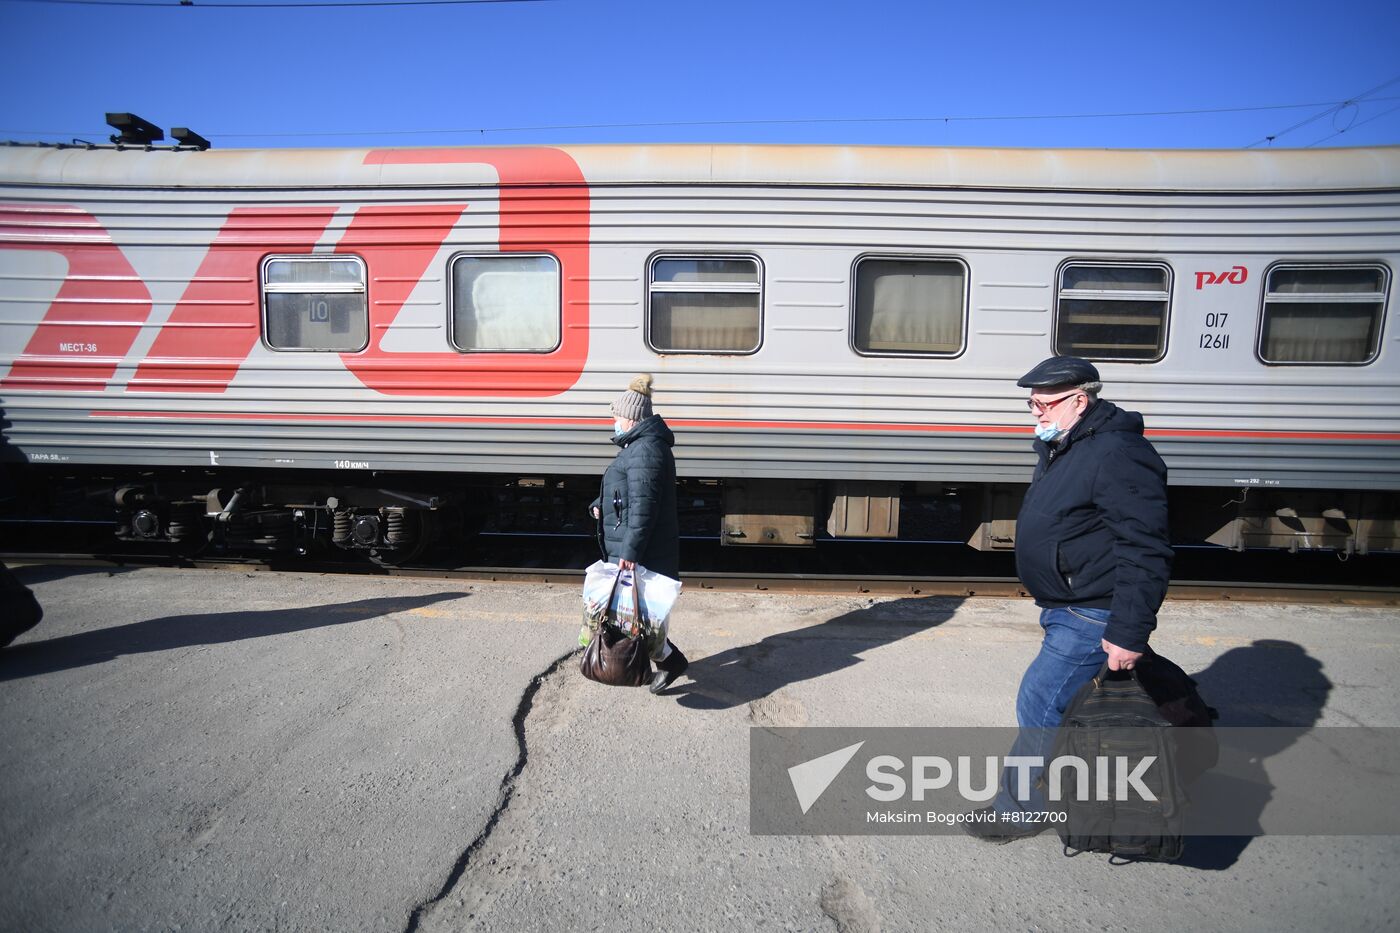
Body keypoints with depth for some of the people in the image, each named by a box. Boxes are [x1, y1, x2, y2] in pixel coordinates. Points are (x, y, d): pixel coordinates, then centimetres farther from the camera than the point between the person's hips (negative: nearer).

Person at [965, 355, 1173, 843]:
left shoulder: (1116, 455, -22)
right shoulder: (1063, 449, 12)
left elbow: (1145, 552, -26)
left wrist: (1129, 633, -26)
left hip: (1095, 619, -10)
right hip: (1068, 610, 10)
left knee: (1039, 703, -5)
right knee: (1075, 704, 20)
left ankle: (1019, 807, 11)